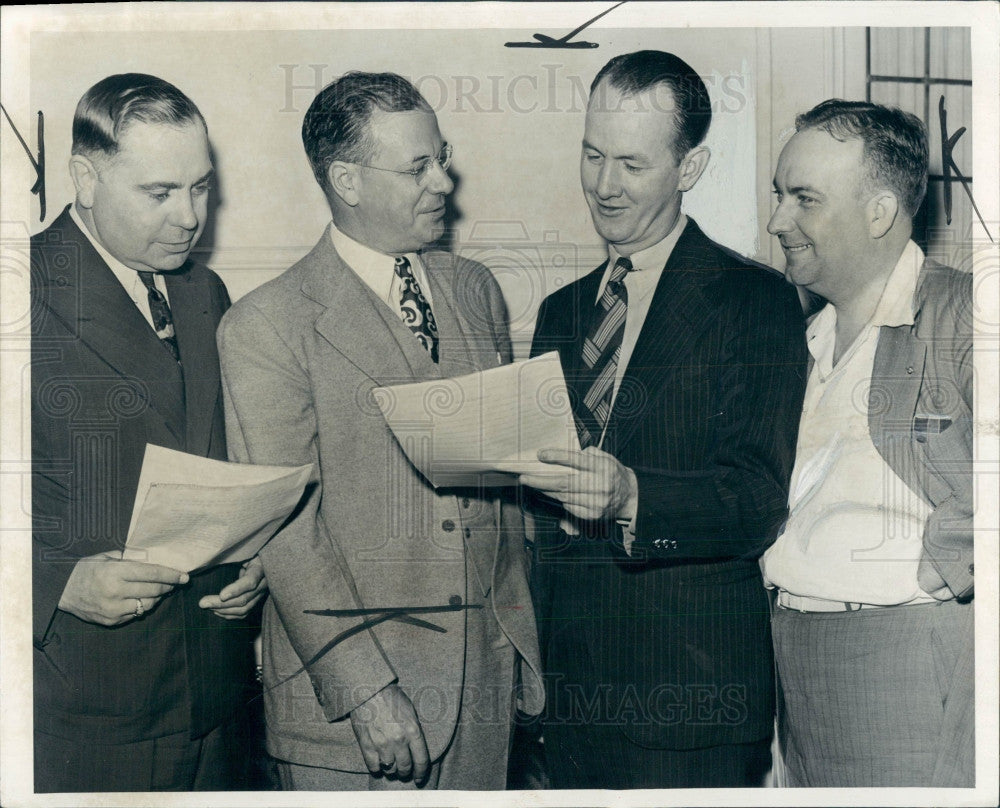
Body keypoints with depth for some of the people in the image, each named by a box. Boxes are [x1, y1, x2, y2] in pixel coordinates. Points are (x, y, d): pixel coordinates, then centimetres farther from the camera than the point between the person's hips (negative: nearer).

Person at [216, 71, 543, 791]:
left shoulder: (477, 290, 9)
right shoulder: (267, 326, -9)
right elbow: (285, 529, -13)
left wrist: (522, 637, 12)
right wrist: (366, 689, -16)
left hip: (488, 672, 5)